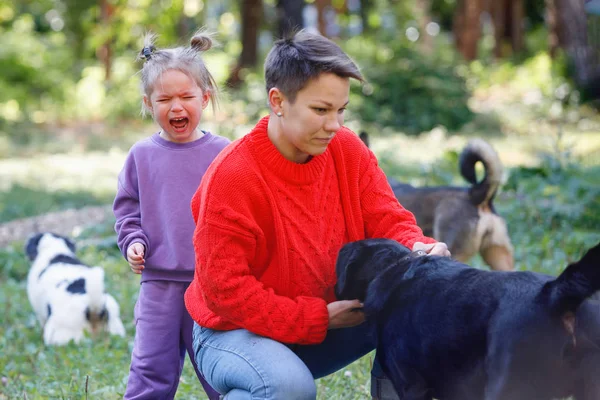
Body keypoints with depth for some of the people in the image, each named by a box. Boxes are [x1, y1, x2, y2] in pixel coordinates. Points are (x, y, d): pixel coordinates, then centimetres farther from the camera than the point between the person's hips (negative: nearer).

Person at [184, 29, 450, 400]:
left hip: (328, 321, 6)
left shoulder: (347, 150, -6)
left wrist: (417, 248, -28)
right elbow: (225, 290, -23)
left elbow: (386, 220, -3)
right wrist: (320, 318, -25)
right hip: (237, 333, -5)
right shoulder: (230, 177, -24)